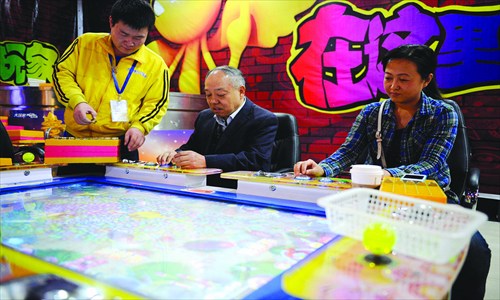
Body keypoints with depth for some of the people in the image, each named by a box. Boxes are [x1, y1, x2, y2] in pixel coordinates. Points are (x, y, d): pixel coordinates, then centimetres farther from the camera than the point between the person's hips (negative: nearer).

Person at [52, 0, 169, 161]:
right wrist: (77, 101, -14)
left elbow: (155, 104, 2)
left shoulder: (155, 64, -2)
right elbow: (62, 72, 4)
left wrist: (139, 126, -16)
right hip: (75, 137, 2)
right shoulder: (86, 43, 1)